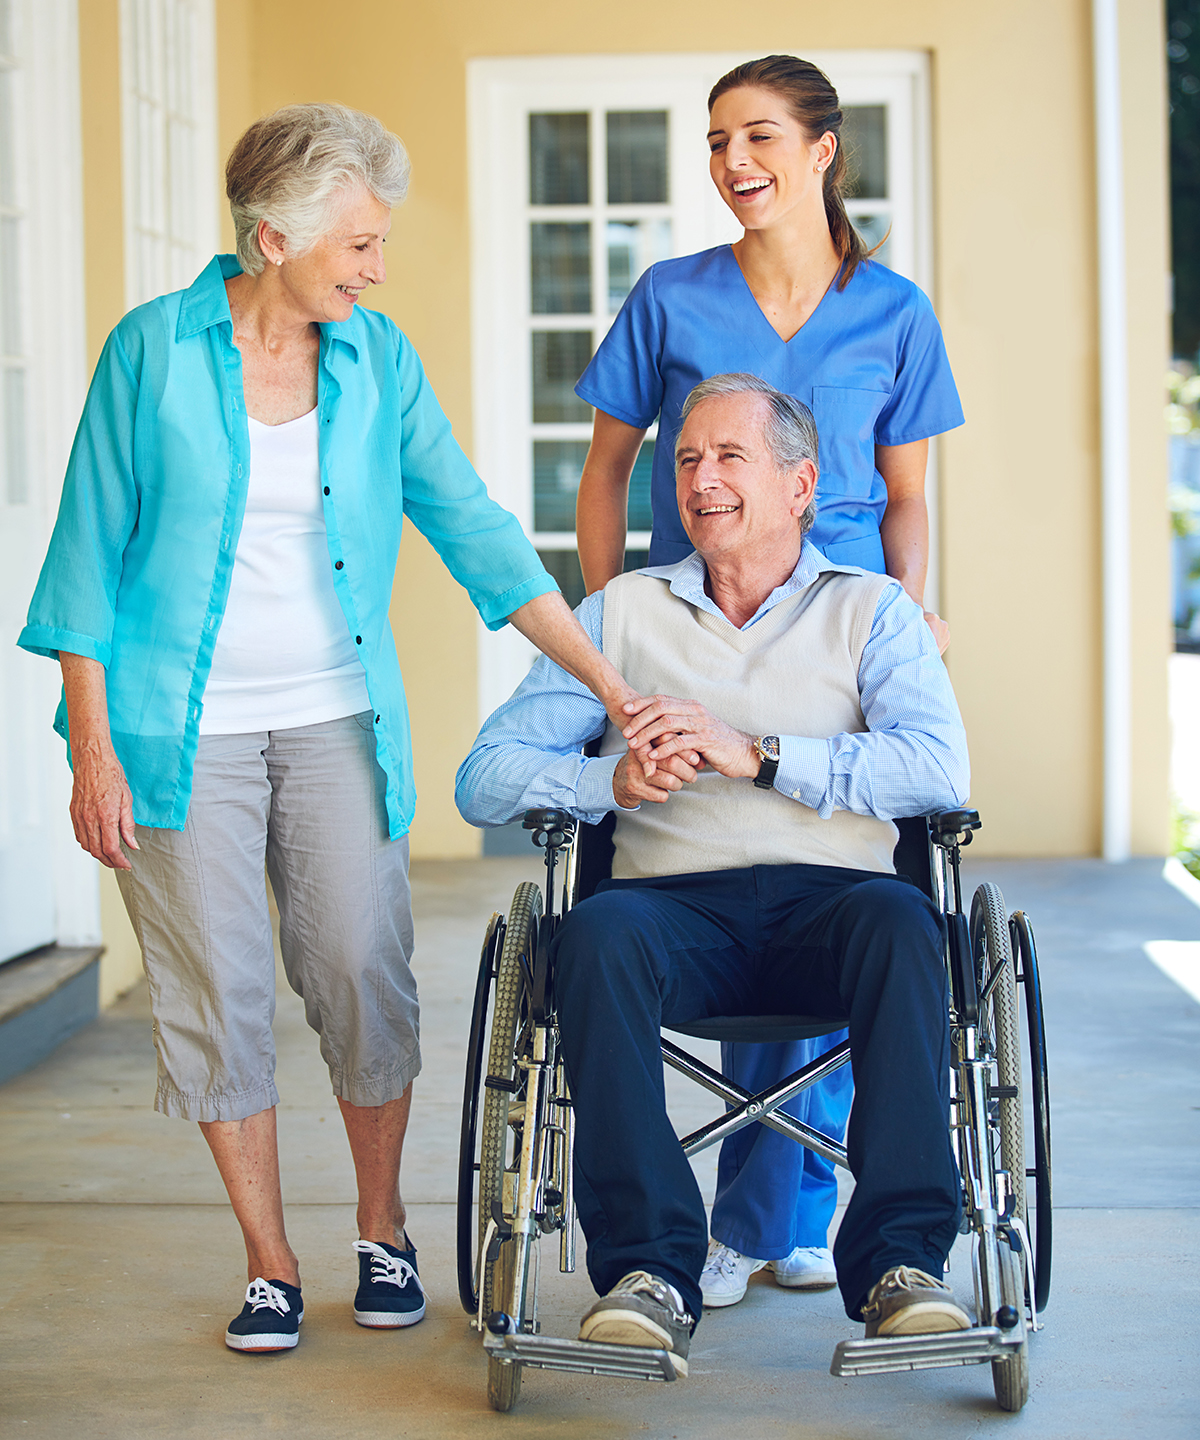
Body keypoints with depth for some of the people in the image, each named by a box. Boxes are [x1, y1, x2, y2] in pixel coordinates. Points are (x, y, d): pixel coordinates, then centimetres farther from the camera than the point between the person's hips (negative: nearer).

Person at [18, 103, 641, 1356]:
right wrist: (93, 750, -7)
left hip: (336, 722, 2)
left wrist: (609, 683, -3)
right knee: (219, 995, 2)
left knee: (365, 973, 0)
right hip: (182, 726, -2)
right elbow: (90, 554, -2)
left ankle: (382, 1231, 20)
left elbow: (473, 529, 3)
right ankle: (269, 1264, 15)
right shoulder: (153, 351, -4)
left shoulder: (379, 361, 4)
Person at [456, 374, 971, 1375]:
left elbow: (939, 769, -4)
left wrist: (755, 755, -13)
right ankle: (652, 1272, -32)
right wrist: (613, 780, -10)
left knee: (899, 919, -34)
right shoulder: (622, 614, 19)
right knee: (596, 936, -33)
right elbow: (486, 780, 11)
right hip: (678, 901, 1)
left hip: (828, 895, -1)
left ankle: (900, 1259, -32)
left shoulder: (870, 611, 15)